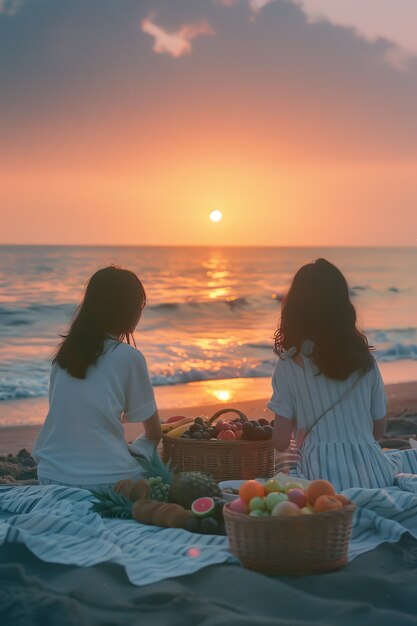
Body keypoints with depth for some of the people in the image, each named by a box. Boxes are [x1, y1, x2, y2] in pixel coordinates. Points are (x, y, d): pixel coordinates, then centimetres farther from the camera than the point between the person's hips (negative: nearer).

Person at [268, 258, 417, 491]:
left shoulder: (290, 363, -3)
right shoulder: (365, 359, 6)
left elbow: (281, 442, -2)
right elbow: (379, 430, 12)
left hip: (322, 478, -6)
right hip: (373, 474, 6)